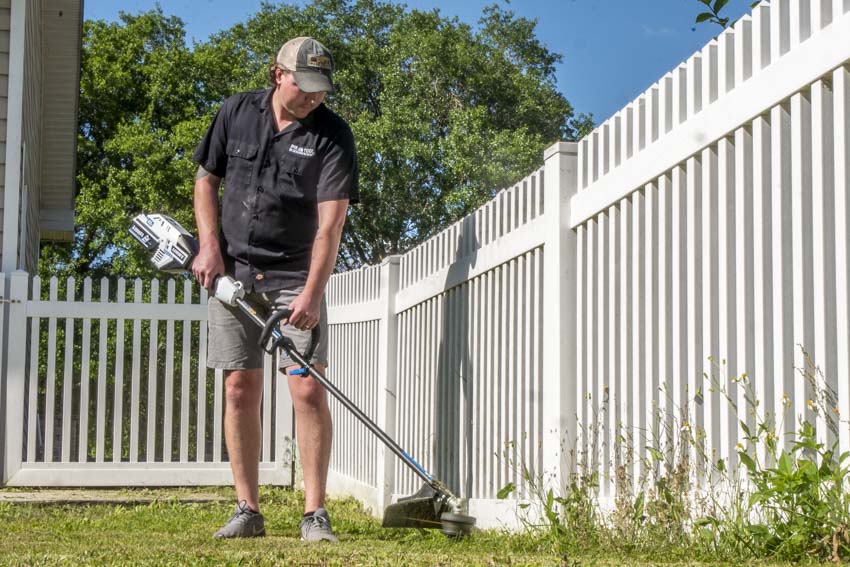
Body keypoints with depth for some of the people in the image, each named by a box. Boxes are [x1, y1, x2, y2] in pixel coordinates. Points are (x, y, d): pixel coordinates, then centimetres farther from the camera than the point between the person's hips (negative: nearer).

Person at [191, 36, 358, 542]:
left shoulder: (333, 135, -8)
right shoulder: (236, 113, 2)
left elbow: (330, 221, -16)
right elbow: (206, 179, 14)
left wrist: (312, 292, -26)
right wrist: (209, 245, 0)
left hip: (297, 278, -2)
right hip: (234, 272, 3)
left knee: (309, 390, -10)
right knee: (240, 390, 3)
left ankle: (315, 514, -3)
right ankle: (248, 511, 11)